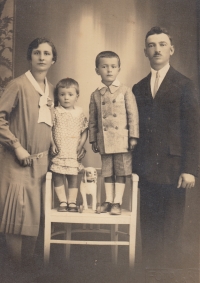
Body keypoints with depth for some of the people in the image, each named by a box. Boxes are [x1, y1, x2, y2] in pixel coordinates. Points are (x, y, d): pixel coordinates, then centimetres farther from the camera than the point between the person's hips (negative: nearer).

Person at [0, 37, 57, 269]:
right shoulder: (19, 85, -9)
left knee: (35, 216, 12)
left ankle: (29, 265, 27)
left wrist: (48, 153, 12)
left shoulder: (50, 89, 10)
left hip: (41, 161, 6)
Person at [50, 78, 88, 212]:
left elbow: (85, 131, 6)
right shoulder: (55, 112, 1)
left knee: (73, 177, 5)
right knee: (58, 177, 2)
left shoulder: (80, 113, 5)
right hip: (58, 152, -1)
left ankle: (72, 202, 15)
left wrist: (81, 146, -4)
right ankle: (63, 202, 12)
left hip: (73, 153, 1)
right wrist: (52, 145, -9)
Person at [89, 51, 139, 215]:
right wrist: (93, 140, 10)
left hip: (122, 139, -2)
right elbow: (92, 120, 12)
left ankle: (117, 202, 12)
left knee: (121, 172, 3)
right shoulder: (95, 95, 8)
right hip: (104, 141, 3)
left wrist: (133, 136, -7)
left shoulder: (125, 91, 0)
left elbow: (133, 114, -2)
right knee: (107, 172, 10)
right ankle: (108, 201, 20)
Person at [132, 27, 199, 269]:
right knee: (149, 230, 9)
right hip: (146, 170, 4)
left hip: (172, 169, -4)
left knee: (171, 232, 1)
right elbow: (136, 130, 13)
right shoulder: (138, 89, 15)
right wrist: (134, 165, 5)